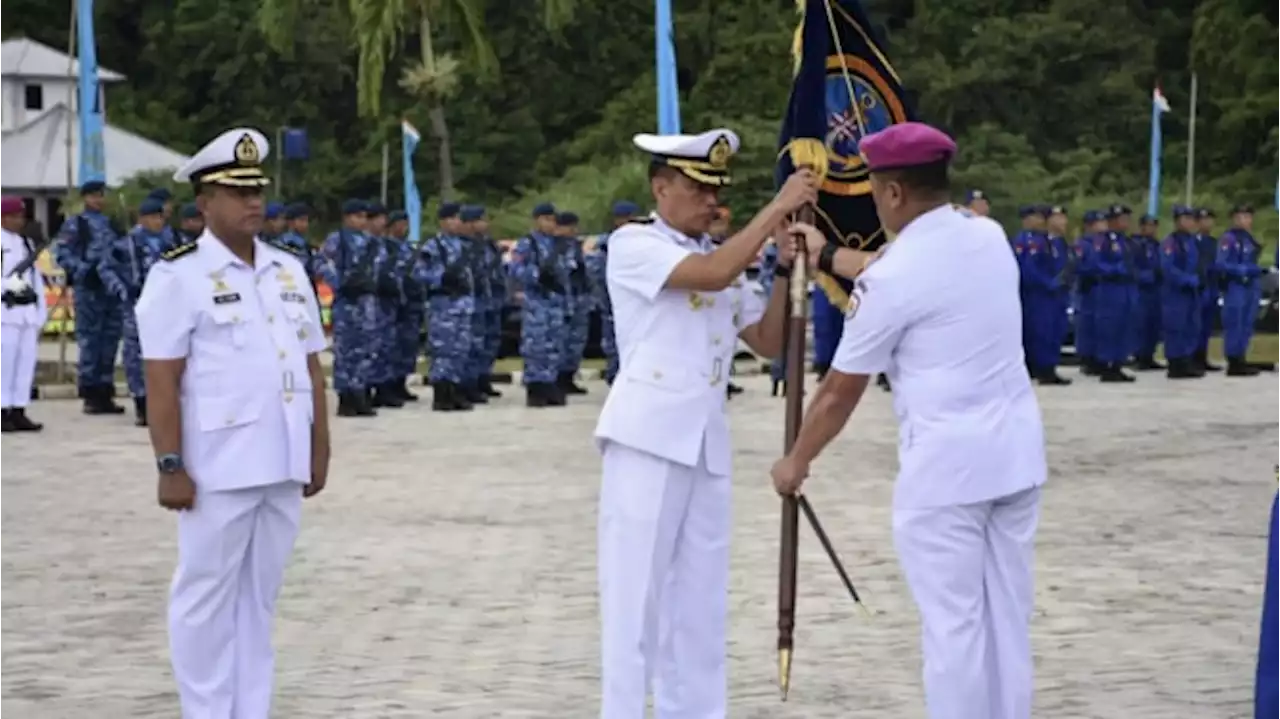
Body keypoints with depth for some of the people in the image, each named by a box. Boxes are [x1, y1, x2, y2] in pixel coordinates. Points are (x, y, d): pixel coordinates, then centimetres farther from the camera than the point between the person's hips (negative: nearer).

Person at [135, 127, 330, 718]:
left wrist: (319, 449, 11)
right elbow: (161, 380, -11)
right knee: (207, 599, 2)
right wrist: (170, 466, -15)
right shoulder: (179, 276, -6)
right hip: (218, 469, -6)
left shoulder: (289, 269, 13)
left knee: (259, 598, 11)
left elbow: (311, 366, 15)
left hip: (282, 465, 6)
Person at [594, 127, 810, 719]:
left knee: (700, 599, 9)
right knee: (636, 592, -5)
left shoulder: (724, 259, 16)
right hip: (648, 436, -7)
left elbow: (767, 342, 13)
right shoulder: (633, 244, -6)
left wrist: (787, 271, 0)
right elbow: (711, 275, -21)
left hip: (708, 441, 7)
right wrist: (778, 207, -17)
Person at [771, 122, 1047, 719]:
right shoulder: (989, 237, 6)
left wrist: (796, 462, 12)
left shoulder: (890, 278, -13)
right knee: (1008, 617, 12)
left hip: (946, 463, -7)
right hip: (1016, 452, 7)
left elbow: (841, 392, -3)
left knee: (953, 624, -1)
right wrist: (828, 257, 38)